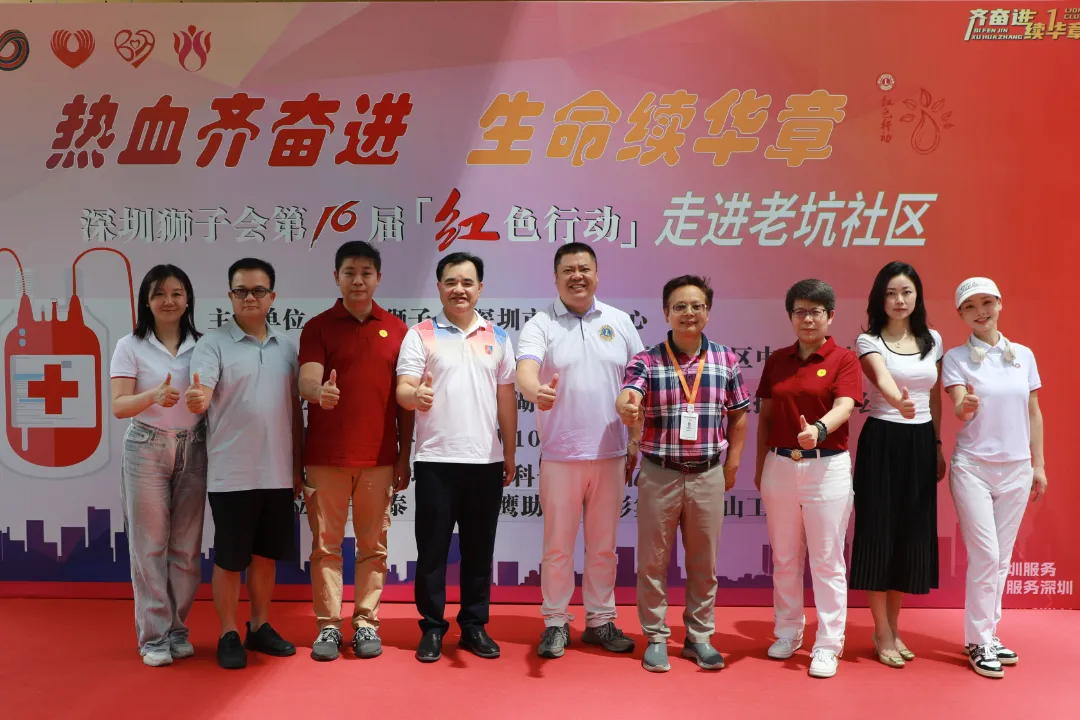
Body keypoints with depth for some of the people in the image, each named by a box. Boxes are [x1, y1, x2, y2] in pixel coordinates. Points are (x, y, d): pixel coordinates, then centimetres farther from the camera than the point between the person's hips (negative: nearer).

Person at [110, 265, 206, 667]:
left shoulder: (202, 346, 5)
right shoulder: (130, 347, -1)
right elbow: (119, 406, -9)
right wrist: (154, 396, -26)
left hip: (192, 449, 2)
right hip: (146, 449, -2)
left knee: (187, 545, 6)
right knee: (150, 544, 1)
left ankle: (177, 628, 19)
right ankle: (153, 635, 11)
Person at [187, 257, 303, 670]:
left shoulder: (286, 346, 9)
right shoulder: (213, 344, -5)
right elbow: (201, 393, -20)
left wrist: (298, 465, 13)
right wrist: (197, 399, -44)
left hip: (278, 473, 5)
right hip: (232, 475, -4)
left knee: (266, 555, 15)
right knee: (229, 559, 5)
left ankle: (260, 627, 30)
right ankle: (228, 635, 19)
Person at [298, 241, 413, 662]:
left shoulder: (396, 329, 7)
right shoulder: (318, 327, 2)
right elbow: (307, 380, -13)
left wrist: (405, 456, 5)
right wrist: (319, 392, -37)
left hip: (379, 457, 1)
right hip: (325, 456, -1)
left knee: (373, 545, 7)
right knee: (325, 544, 5)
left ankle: (366, 623, 19)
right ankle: (328, 625, 16)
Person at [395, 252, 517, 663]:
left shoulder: (498, 337, 11)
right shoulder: (420, 335, 2)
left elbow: (507, 399, 13)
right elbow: (402, 389, -6)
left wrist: (510, 454, 12)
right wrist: (416, 396, -30)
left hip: (486, 461, 3)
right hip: (436, 460, -2)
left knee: (479, 549, 10)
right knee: (432, 548, 4)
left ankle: (474, 625, 22)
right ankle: (432, 627, 17)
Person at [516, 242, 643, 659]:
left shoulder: (620, 322, 8)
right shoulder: (541, 324, -1)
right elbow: (525, 371, -20)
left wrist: (638, 442, 8)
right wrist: (536, 391, -43)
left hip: (610, 453, 3)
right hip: (560, 454, -2)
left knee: (604, 544, 12)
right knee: (558, 544, 6)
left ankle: (601, 621, 25)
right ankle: (556, 624, 19)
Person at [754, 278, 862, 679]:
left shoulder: (843, 360, -4)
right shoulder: (776, 361, 8)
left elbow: (845, 407, -19)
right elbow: (765, 416, 11)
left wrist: (818, 430, -39)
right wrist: (760, 466, 10)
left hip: (827, 467, -4)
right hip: (780, 466, 4)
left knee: (827, 561, 2)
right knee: (784, 558, 13)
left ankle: (828, 645, 11)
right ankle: (788, 633, 28)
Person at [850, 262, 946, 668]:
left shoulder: (932, 340, 9)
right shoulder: (869, 341, -6)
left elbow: (935, 399, 15)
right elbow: (882, 379, -27)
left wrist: (938, 446, 13)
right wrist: (898, 401, -48)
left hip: (920, 443, 5)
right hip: (882, 442, -5)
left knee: (912, 535, 9)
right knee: (879, 535, -2)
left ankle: (893, 628, 23)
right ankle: (883, 634, 11)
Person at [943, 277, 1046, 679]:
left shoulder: (1024, 355, 7)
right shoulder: (957, 357, -4)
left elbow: (1033, 413, 11)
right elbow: (958, 409, -15)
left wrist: (1039, 465, 9)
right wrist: (966, 406, -39)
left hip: (1016, 468, 4)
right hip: (973, 467, -4)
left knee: (1002, 558, 9)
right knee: (985, 556, -6)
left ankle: (989, 634, 21)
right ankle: (978, 642, 6)